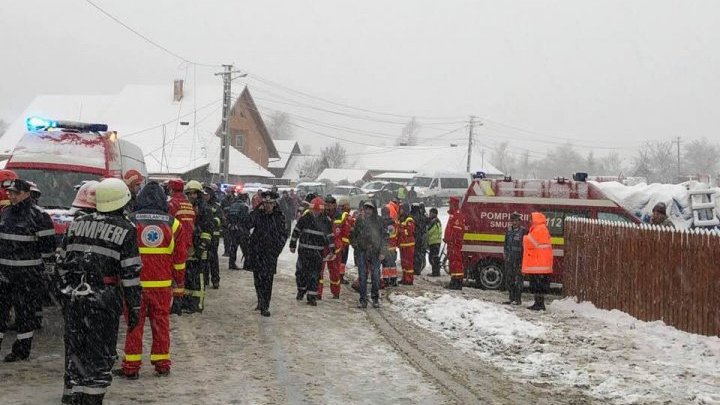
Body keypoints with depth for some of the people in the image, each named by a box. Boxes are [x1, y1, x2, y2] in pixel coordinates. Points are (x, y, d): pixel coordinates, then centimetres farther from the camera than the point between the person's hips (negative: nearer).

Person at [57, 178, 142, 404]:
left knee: (77, 349, 15)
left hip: (75, 298, 5)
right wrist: (134, 307, -4)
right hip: (105, 299, -5)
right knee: (100, 353, 3)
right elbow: (130, 273, -9)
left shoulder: (77, 225, 10)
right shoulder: (125, 231, -6)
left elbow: (63, 262, 14)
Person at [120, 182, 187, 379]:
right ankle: (162, 363, 16)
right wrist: (180, 281, 20)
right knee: (161, 322, 11)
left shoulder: (130, 222, -3)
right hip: (163, 284, 1)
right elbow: (180, 257, 8)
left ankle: (131, 365, 6)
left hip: (136, 283, -1)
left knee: (135, 324, 5)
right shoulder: (173, 224, 3)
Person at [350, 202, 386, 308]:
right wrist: (355, 245, 6)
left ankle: (375, 299, 12)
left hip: (376, 252, -1)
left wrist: (382, 252, -3)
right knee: (362, 277, 1)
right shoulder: (359, 221, 6)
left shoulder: (378, 221, 3)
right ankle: (363, 300, 7)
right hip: (362, 252, 1)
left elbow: (384, 236, 3)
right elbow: (353, 235, 18)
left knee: (375, 276, 1)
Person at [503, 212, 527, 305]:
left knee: (518, 279, -4)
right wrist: (505, 254, 15)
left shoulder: (523, 231, -5)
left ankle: (518, 299, 1)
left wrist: (523, 259, -13)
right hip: (509, 259, 7)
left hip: (518, 259, -6)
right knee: (508, 279, 10)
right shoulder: (509, 230, 13)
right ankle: (512, 298, 19)